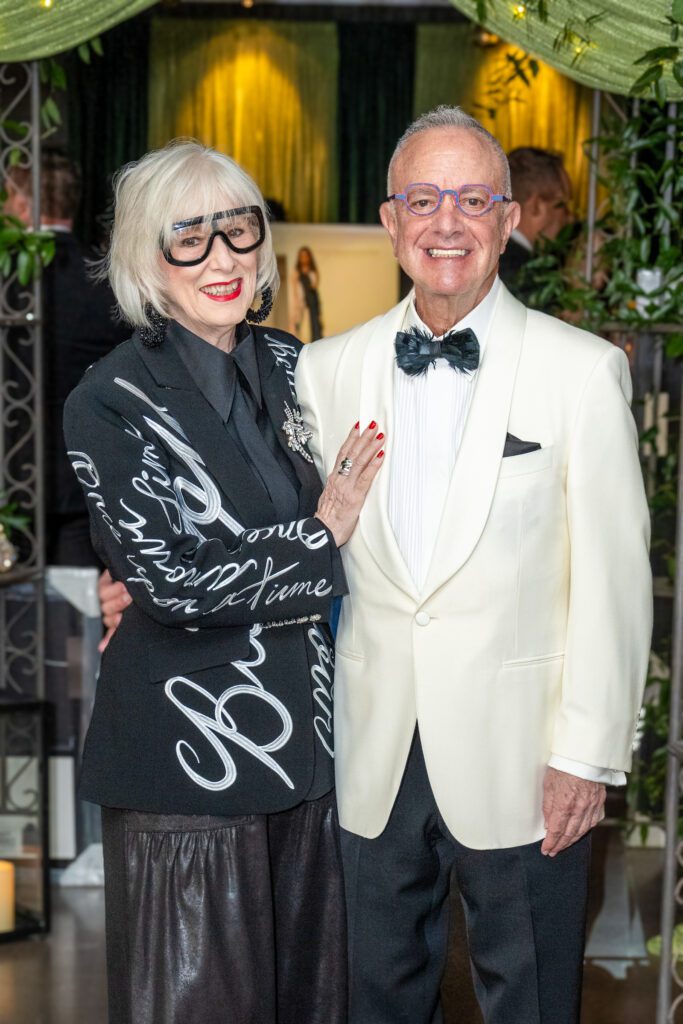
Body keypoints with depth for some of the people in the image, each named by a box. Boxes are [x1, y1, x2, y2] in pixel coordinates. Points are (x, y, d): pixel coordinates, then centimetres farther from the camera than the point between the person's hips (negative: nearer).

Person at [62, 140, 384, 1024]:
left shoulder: (286, 364, 5)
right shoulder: (111, 403, -12)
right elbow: (168, 579, -18)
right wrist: (318, 542, -9)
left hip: (308, 723, 5)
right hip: (191, 744, -5)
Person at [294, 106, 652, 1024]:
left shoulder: (584, 370, -7)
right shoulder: (327, 370, 3)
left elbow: (612, 579, -8)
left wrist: (586, 754, -9)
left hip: (519, 762, -3)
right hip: (373, 752, 3)